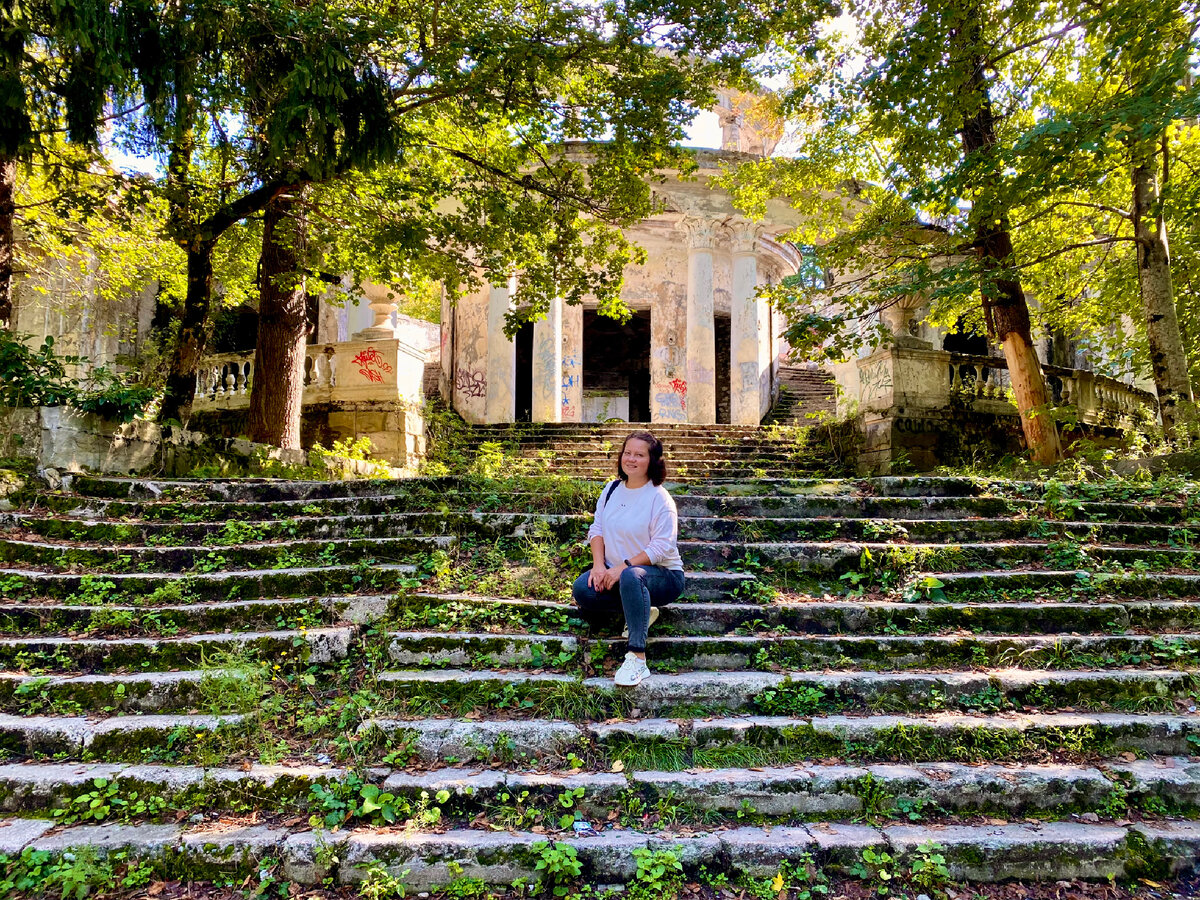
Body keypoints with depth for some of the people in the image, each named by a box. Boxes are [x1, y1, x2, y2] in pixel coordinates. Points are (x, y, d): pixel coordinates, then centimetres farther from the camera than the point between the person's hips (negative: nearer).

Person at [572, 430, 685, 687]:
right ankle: (640, 609, -1)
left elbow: (661, 547, -18)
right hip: (616, 571, 6)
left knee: (631, 577, -41)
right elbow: (597, 529, 7)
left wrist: (622, 568, -25)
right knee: (582, 590, -22)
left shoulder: (659, 498, -12)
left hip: (662, 574, -6)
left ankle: (637, 659, -37)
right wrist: (599, 564, -11)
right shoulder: (612, 489, 7)